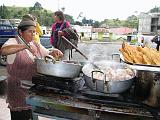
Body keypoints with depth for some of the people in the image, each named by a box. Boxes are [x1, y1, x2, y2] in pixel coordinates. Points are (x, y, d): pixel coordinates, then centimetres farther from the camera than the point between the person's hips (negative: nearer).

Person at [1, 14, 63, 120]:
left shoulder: (36, 44, 8)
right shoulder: (14, 42, -11)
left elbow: (47, 54, 14)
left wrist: (54, 53, -8)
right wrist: (25, 46, -41)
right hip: (19, 90, -6)